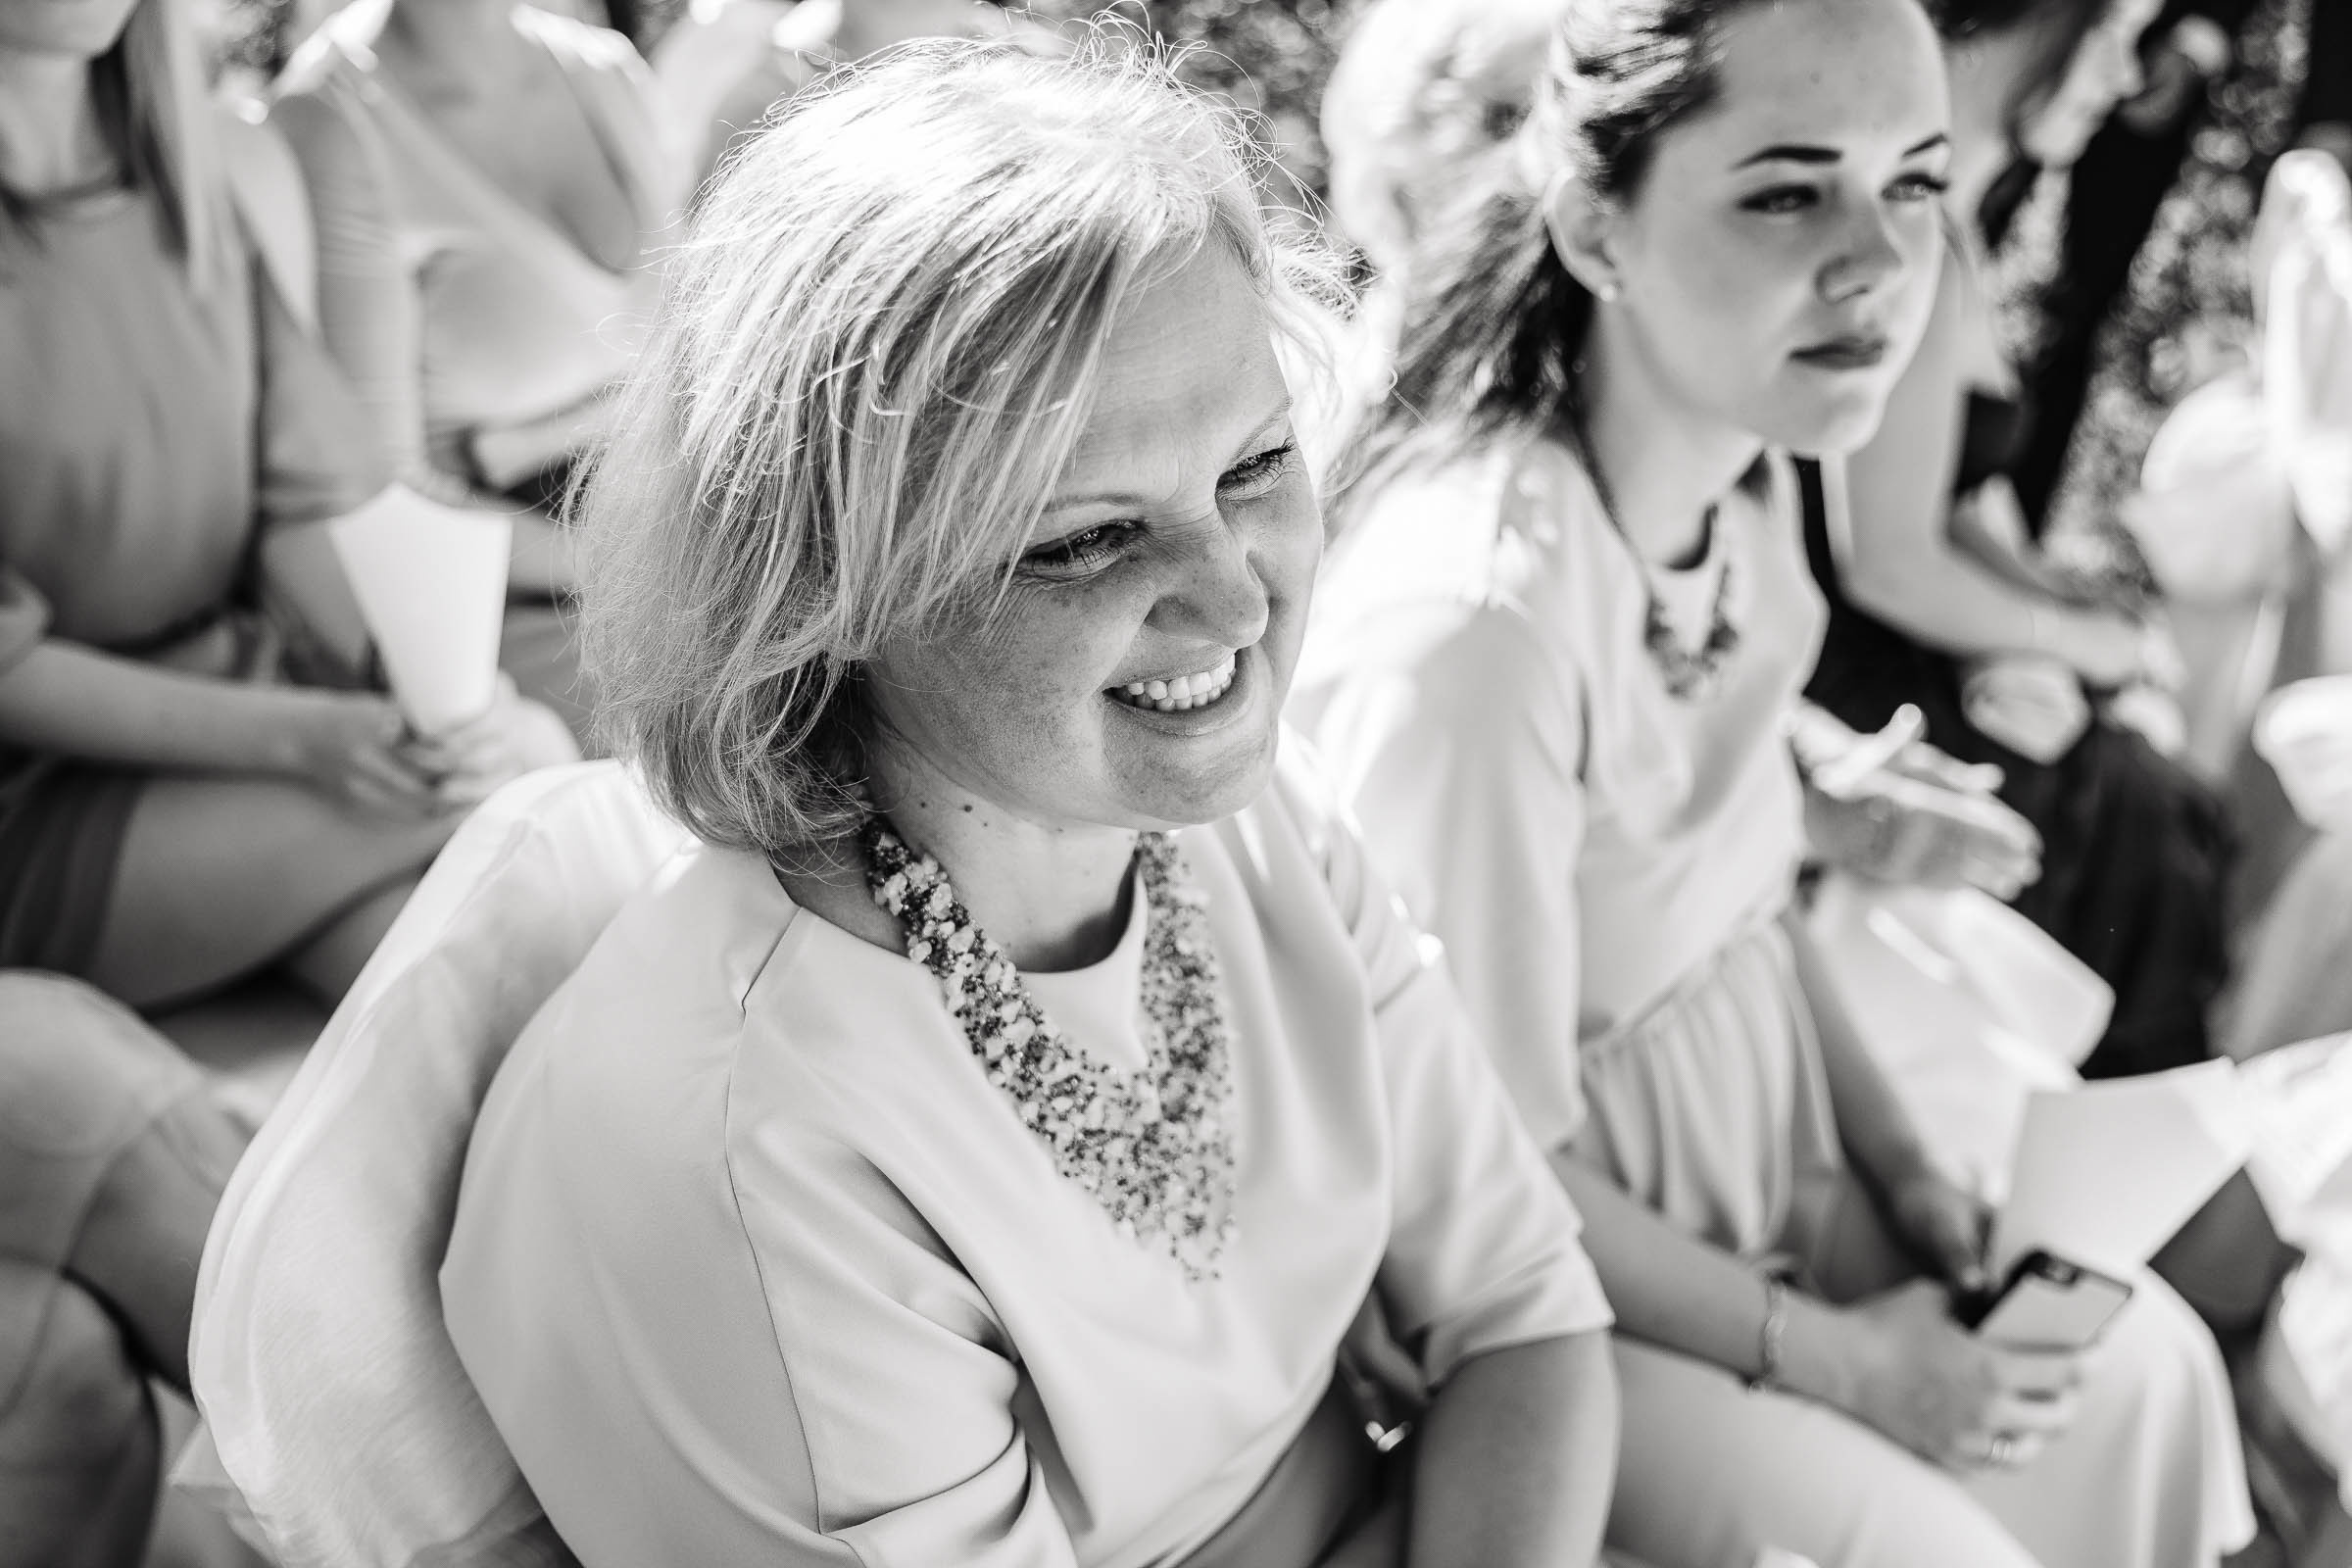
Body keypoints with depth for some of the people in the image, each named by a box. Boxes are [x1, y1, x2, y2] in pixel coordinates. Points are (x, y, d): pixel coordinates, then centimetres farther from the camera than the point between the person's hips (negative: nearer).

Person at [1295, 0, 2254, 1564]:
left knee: (2142, 1367, 9)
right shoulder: (1470, 622, -34)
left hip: (1762, 1113, 8)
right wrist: (1833, 1359, -14)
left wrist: (1904, 1167, 3)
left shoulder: (1749, 474, -7)